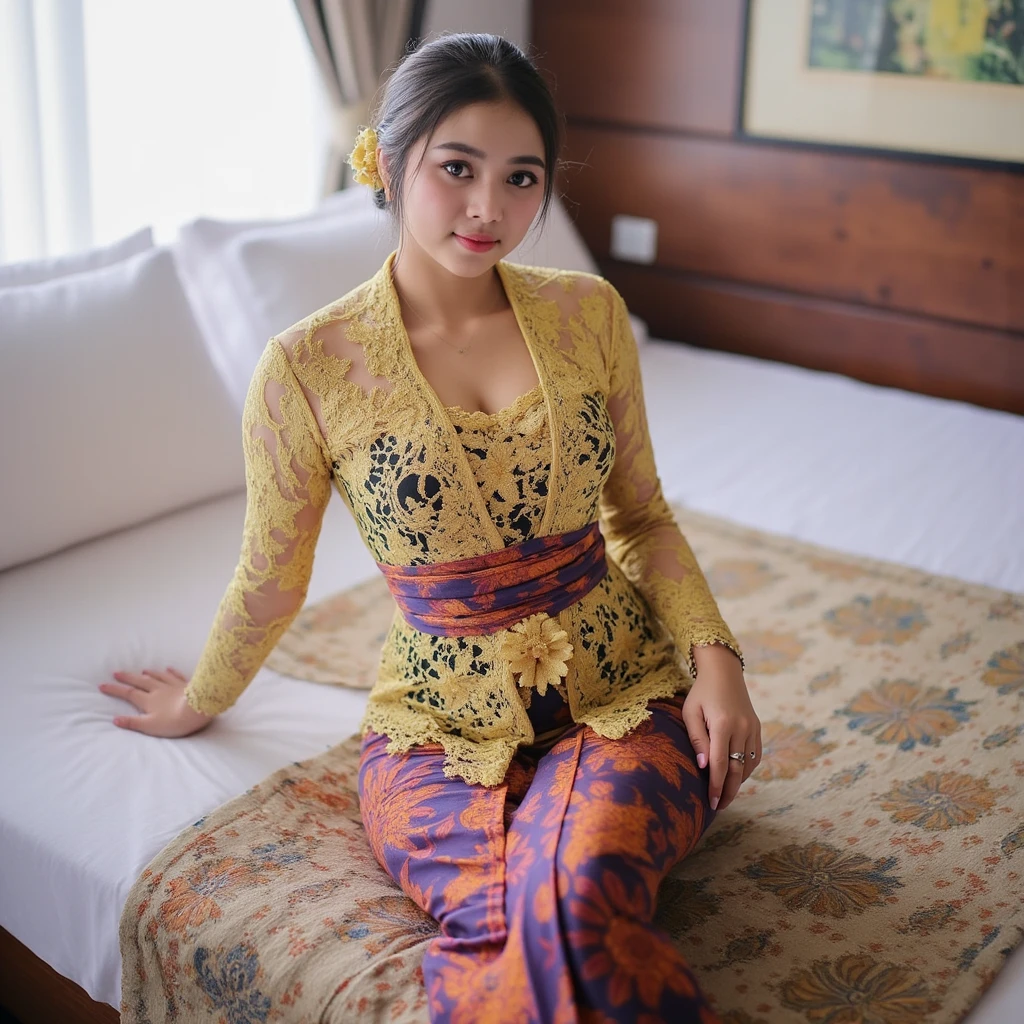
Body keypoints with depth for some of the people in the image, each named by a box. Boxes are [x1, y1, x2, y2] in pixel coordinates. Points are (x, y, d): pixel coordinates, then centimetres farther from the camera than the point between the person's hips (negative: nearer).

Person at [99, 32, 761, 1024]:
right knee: (553, 922, -30)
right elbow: (270, 582, 6)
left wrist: (715, 655, -4)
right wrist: (198, 703, 20)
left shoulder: (589, 311, -1)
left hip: (624, 692, 2)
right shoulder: (307, 366, -9)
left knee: (574, 889, -28)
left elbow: (641, 511, 9)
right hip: (442, 724, -1)